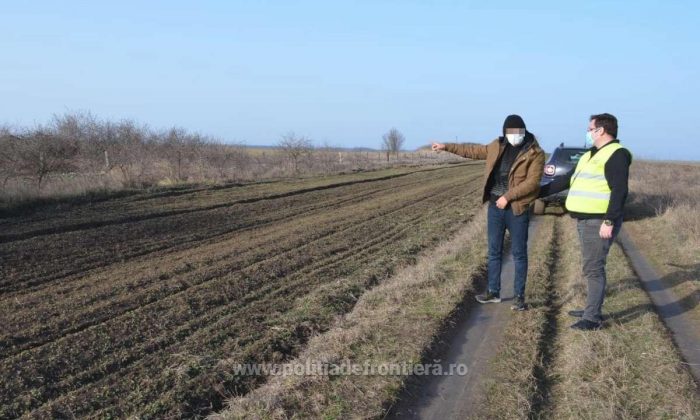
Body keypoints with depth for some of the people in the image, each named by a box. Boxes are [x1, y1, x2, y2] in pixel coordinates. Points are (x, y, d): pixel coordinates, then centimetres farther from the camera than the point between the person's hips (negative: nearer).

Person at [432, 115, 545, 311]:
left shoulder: (535, 153, -9)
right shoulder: (497, 146, 7)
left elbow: (532, 182, -16)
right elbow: (473, 151, 20)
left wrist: (507, 196, -20)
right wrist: (447, 146, 21)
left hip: (517, 209, -5)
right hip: (495, 206, 5)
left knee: (519, 254, 3)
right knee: (494, 251, 12)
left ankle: (519, 297, 11)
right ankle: (493, 292, 24)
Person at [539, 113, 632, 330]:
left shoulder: (616, 154, -11)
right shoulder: (590, 156, 18)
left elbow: (619, 191, -19)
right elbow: (567, 180, 23)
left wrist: (609, 221, -24)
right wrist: (538, 192, 23)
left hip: (600, 222, -9)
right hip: (585, 220, 9)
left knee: (593, 269, -7)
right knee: (592, 268, 15)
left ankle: (593, 318, -2)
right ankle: (592, 308, 25)